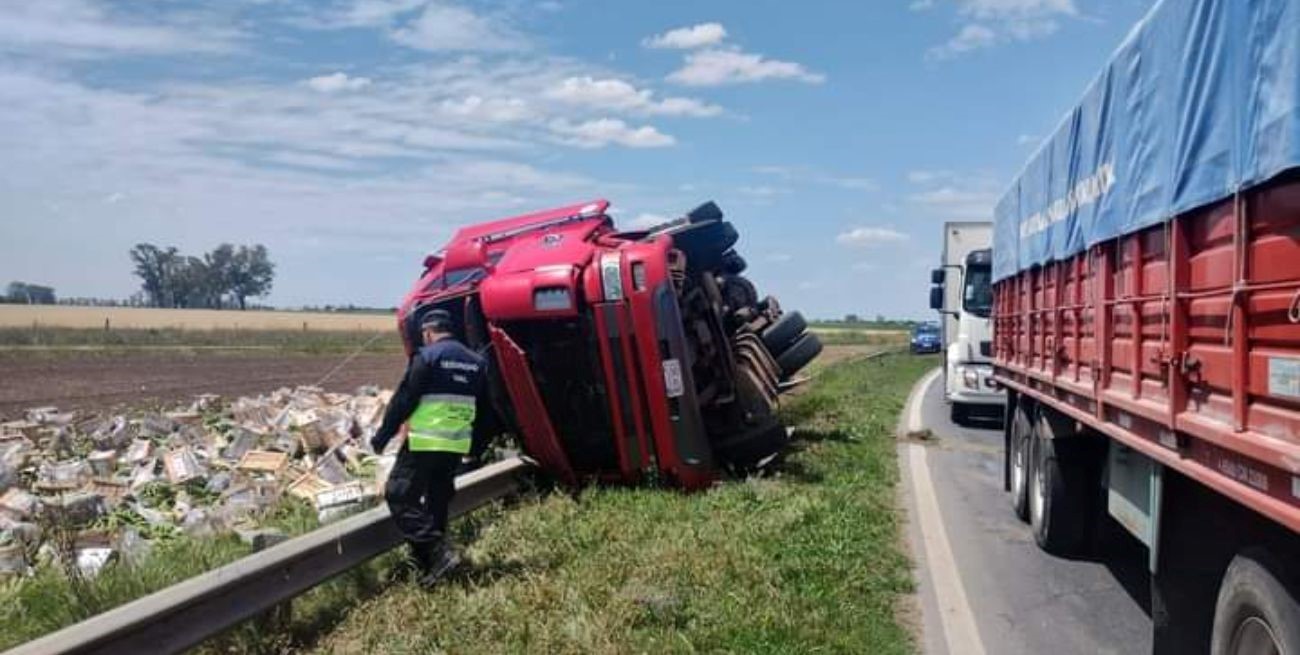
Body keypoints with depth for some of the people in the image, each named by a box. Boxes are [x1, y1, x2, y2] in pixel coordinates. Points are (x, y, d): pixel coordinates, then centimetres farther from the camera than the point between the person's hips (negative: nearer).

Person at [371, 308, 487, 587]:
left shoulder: (427, 357, -10)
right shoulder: (476, 362, 12)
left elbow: (403, 400, -11)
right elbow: (479, 407, 17)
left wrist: (382, 436, -3)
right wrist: (475, 445, 26)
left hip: (425, 442, -7)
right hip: (458, 444, 7)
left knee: (399, 495, -1)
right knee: (438, 501, 16)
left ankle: (437, 552, -10)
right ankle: (429, 560, 22)